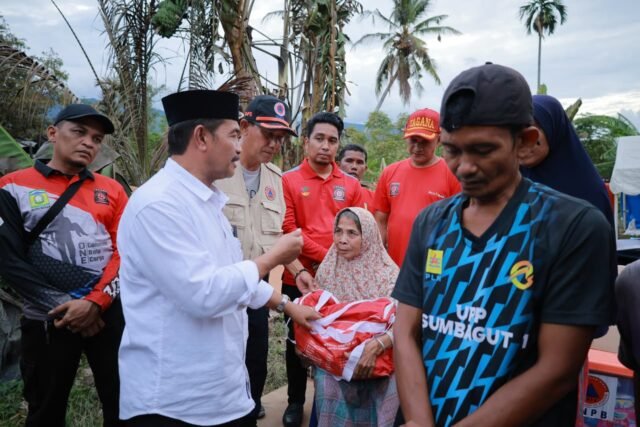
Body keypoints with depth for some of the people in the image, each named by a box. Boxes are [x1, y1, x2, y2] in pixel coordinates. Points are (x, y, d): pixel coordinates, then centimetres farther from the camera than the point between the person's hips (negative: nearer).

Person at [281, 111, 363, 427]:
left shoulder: (351, 185, 6)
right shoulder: (288, 180, -3)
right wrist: (325, 256, -14)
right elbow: (287, 229, -9)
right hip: (299, 277, -2)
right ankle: (295, 401, 29)